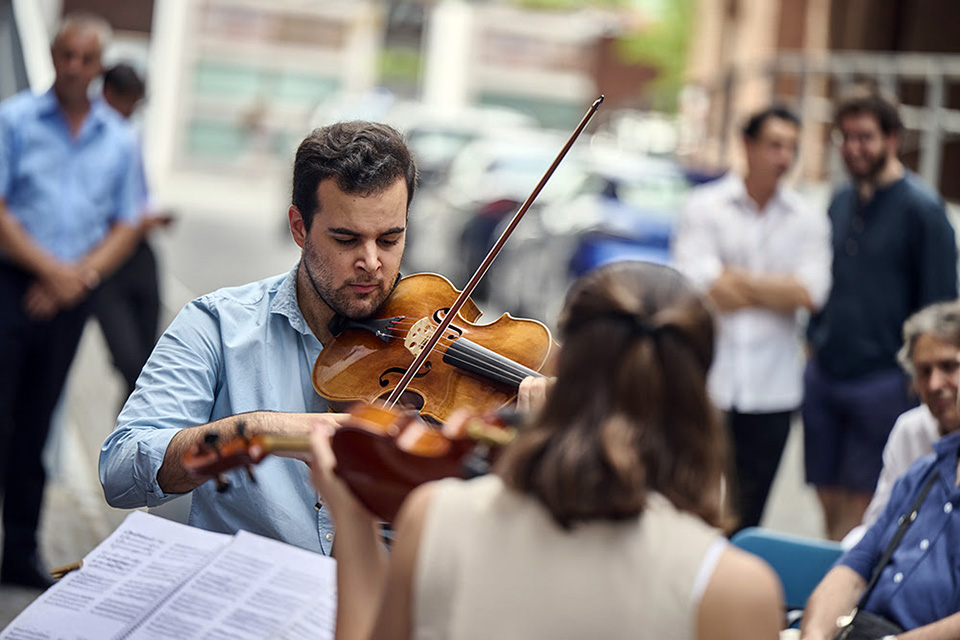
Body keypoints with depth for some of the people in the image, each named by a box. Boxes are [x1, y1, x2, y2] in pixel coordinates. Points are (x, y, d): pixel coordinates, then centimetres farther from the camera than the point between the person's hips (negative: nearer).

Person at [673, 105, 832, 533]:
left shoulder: (808, 221, 8)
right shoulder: (703, 207, 1)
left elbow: (811, 295, -7)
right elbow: (698, 289, -12)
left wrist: (738, 278, -8)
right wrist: (779, 291, -4)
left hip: (773, 389, 2)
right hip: (706, 382, -2)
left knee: (747, 516, 6)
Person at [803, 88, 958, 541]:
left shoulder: (921, 208, -8)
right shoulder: (841, 202, 11)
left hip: (883, 380, -6)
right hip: (823, 374, 6)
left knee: (857, 506, -3)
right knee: (828, 500, 9)